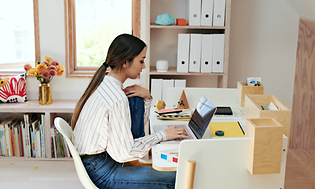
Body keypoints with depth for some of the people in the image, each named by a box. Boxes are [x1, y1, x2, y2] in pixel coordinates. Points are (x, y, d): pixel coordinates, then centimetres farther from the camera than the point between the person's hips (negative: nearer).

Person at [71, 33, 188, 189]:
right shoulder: (117, 100, -26)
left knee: (136, 101, 6)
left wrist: (147, 97, -4)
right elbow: (124, 153, -22)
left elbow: (140, 123, 13)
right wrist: (162, 135, -14)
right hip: (100, 173, -9)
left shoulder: (104, 83, 4)